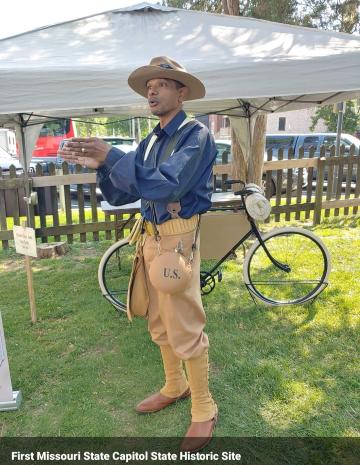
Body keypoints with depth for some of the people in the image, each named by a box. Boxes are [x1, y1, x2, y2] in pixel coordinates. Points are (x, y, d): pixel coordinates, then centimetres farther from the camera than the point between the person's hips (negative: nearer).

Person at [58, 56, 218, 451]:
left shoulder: (195, 134, -8)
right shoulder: (150, 142, 14)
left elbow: (169, 184, -24)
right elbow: (120, 195, 10)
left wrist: (112, 157, -22)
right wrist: (100, 165, -8)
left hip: (178, 239, -8)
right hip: (151, 237, 8)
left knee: (185, 329, -1)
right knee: (159, 324, 17)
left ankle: (204, 409, 20)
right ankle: (175, 387, 38)